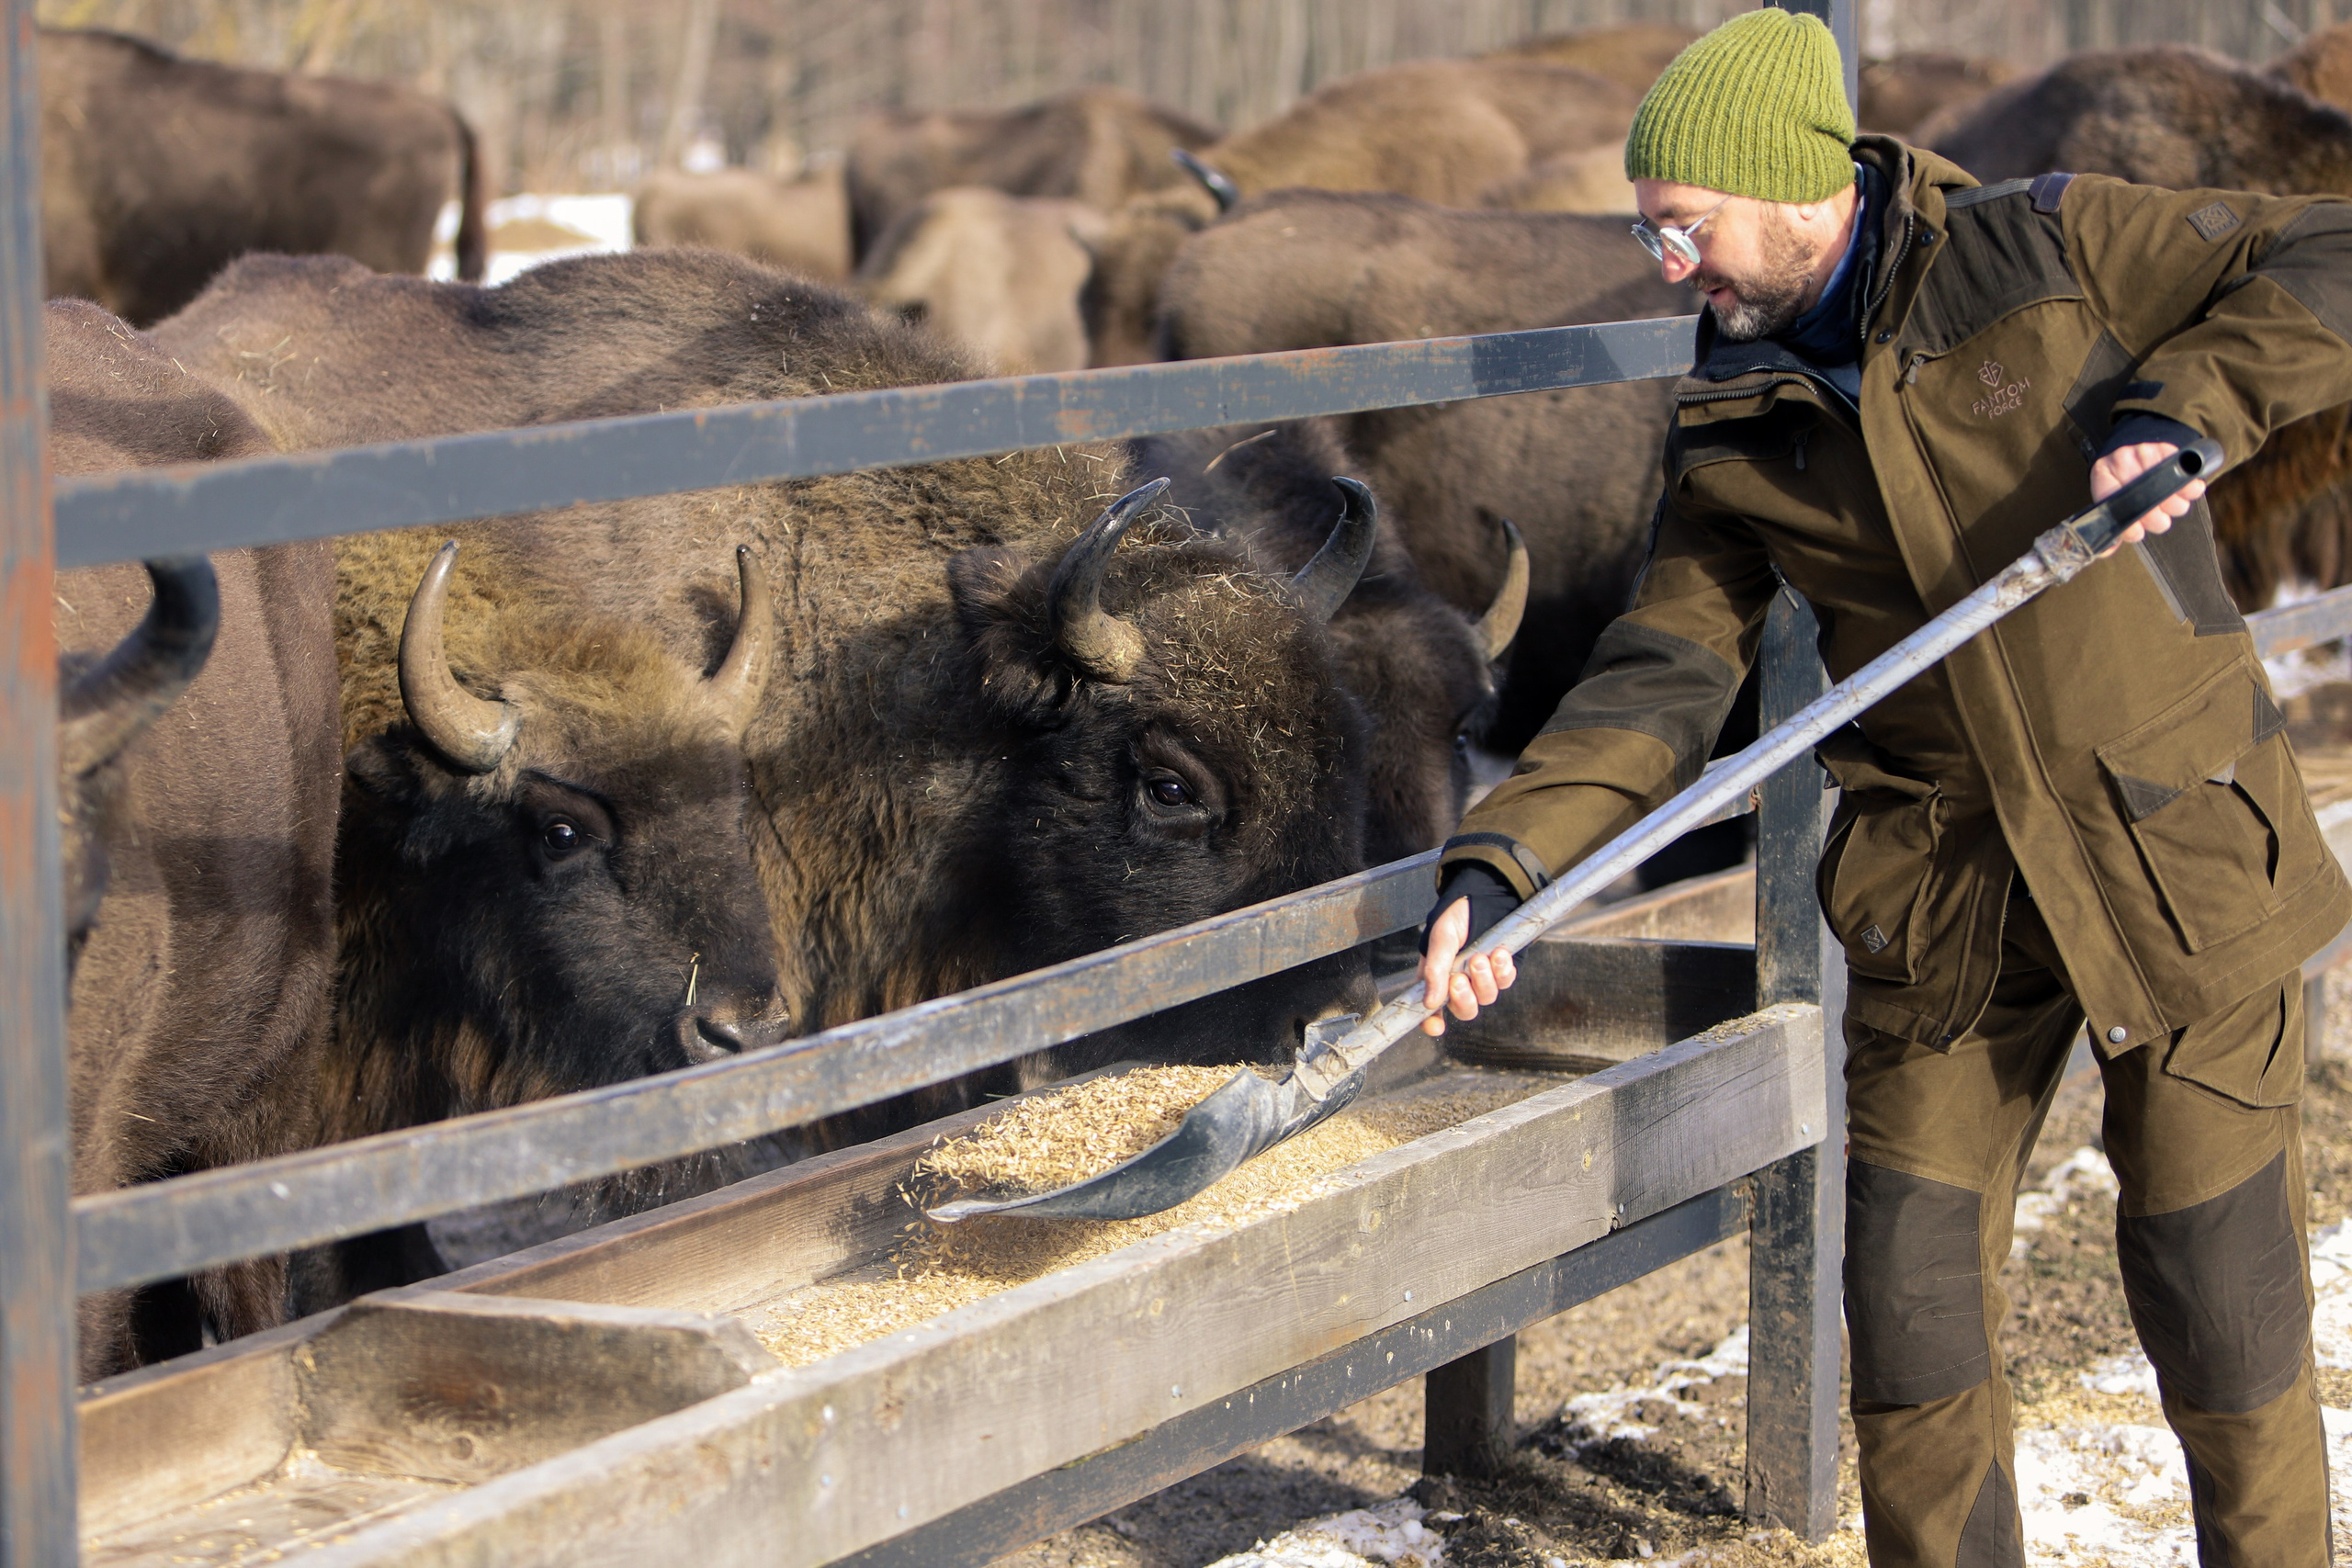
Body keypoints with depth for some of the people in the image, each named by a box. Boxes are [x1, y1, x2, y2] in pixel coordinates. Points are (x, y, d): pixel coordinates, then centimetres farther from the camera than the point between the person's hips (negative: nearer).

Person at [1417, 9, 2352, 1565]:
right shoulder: (1735, 429, 2)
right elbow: (1662, 682, -3)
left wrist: (2177, 408, -23)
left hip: (2174, 848, -3)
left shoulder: (2044, 249, -8)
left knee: (2218, 1308, 2)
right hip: (1945, 893, 4)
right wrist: (1501, 863, -17)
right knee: (1913, 1314, 4)